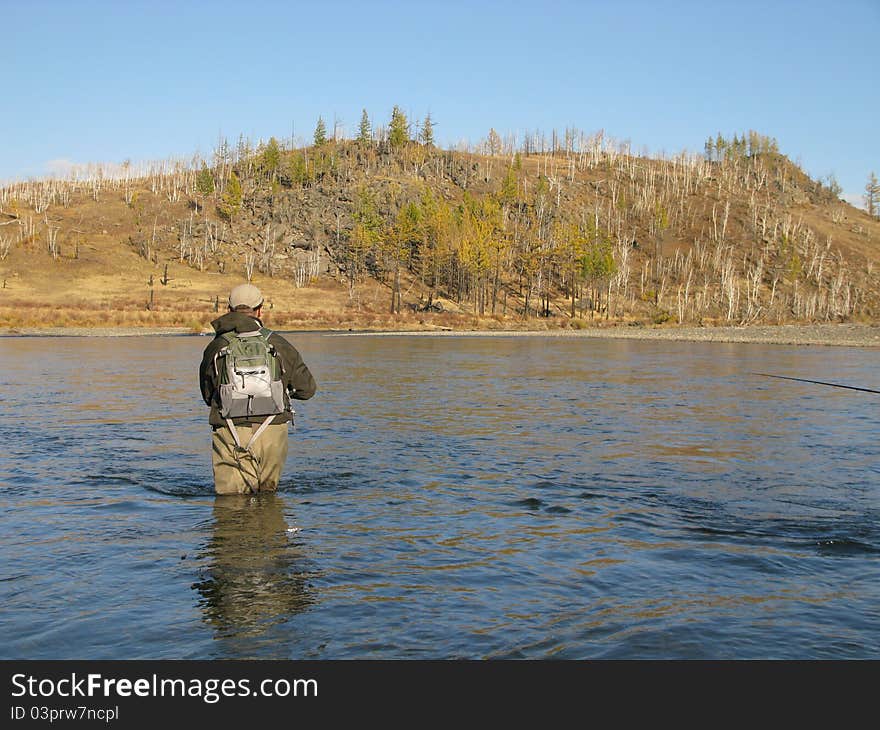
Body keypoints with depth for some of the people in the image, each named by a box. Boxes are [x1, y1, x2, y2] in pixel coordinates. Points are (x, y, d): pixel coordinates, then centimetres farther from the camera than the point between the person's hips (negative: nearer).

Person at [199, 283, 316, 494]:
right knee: (268, 491, 14)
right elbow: (307, 389, 8)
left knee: (231, 497, 1)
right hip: (272, 431, 1)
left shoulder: (215, 348, 4)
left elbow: (207, 396, 16)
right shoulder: (278, 344, 3)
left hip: (230, 435, -1)